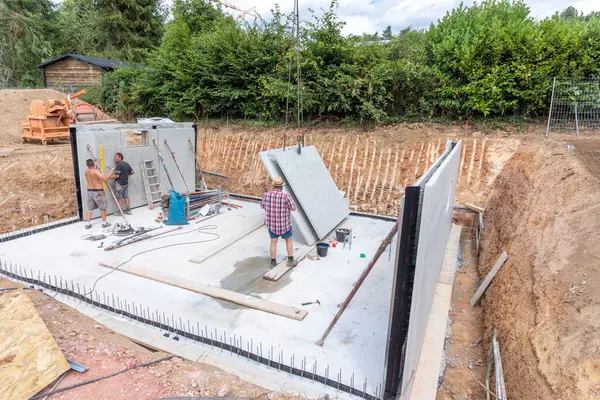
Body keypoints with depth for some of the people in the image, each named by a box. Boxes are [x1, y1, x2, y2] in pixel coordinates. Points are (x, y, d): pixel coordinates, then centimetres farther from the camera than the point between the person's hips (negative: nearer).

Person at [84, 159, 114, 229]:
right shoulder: (95, 171, -19)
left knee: (90, 208, 13)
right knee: (102, 207, 7)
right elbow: (104, 178, -30)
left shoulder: (86, 171, 4)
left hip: (90, 191, 7)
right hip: (98, 191, -7)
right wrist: (111, 171, -23)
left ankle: (87, 224, 14)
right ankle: (104, 223, 14)